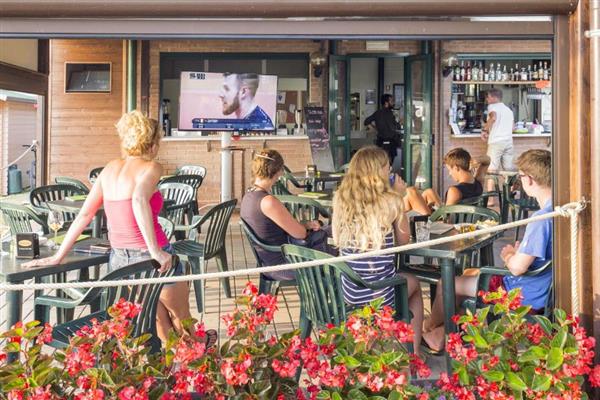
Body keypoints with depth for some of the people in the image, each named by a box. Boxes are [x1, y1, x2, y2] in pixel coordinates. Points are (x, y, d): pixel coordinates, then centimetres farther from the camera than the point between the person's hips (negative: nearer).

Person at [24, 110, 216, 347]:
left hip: (119, 258, 6)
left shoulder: (111, 167, 6)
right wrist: (156, 251, -31)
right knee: (181, 319, 19)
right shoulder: (151, 167, -12)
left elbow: (84, 214, 5)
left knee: (161, 323, 23)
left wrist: (59, 256, 8)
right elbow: (139, 201, -32)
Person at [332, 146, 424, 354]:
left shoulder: (340, 199, -3)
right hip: (381, 293, -4)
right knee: (413, 283, 31)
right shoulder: (390, 201, -12)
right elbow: (403, 240, 2)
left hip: (348, 291, 4)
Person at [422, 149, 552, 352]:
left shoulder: (542, 217, -30)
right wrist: (519, 251, 2)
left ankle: (430, 330, 30)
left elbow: (518, 267, -28)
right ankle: (443, 332, 26)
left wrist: (508, 255, -7)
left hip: (526, 296, -10)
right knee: (469, 274, 24)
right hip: (542, 287, 10)